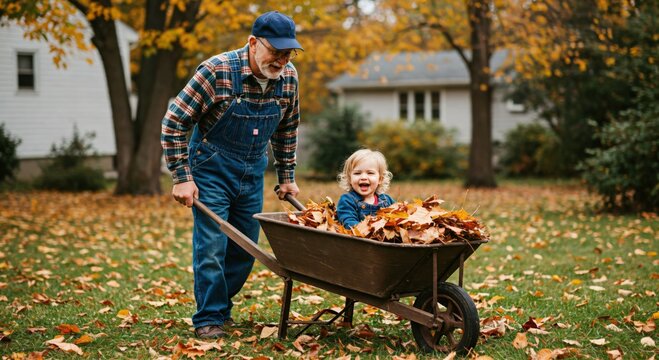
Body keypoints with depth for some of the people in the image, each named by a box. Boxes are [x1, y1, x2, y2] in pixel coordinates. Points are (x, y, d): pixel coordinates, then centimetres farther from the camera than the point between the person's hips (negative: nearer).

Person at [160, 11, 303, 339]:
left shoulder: (288, 77, -6)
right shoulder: (217, 71, -22)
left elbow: (286, 130, 11)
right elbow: (173, 123, -18)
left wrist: (286, 177, 13)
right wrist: (182, 177, -19)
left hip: (252, 174, 5)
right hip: (211, 171, -5)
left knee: (245, 249, 10)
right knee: (211, 247, -6)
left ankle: (220, 305, 29)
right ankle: (209, 319, 8)